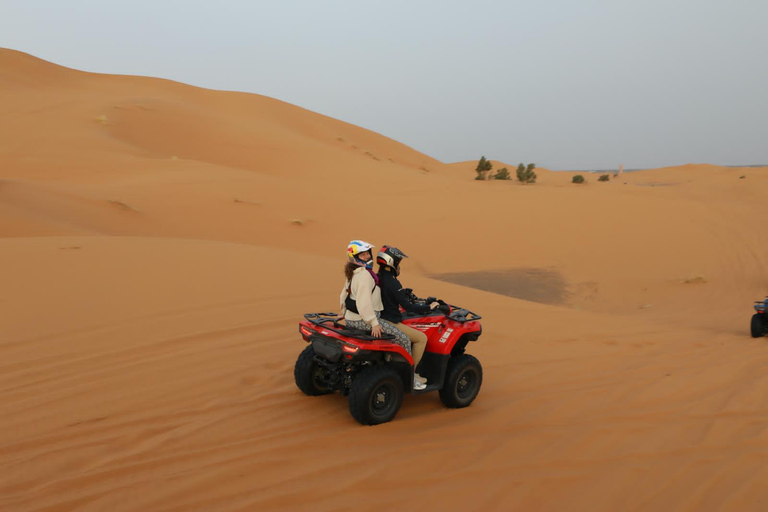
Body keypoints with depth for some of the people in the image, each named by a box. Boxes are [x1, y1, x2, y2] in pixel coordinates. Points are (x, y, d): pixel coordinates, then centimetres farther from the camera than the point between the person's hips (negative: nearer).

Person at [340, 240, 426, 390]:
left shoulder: (351, 274, 12)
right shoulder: (365, 275, -19)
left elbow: (344, 295, 21)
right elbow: (364, 301, -27)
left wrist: (344, 312, 34)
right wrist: (374, 323, -25)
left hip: (350, 319, 11)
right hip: (363, 321, -11)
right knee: (404, 340, -9)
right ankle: (410, 378, -3)